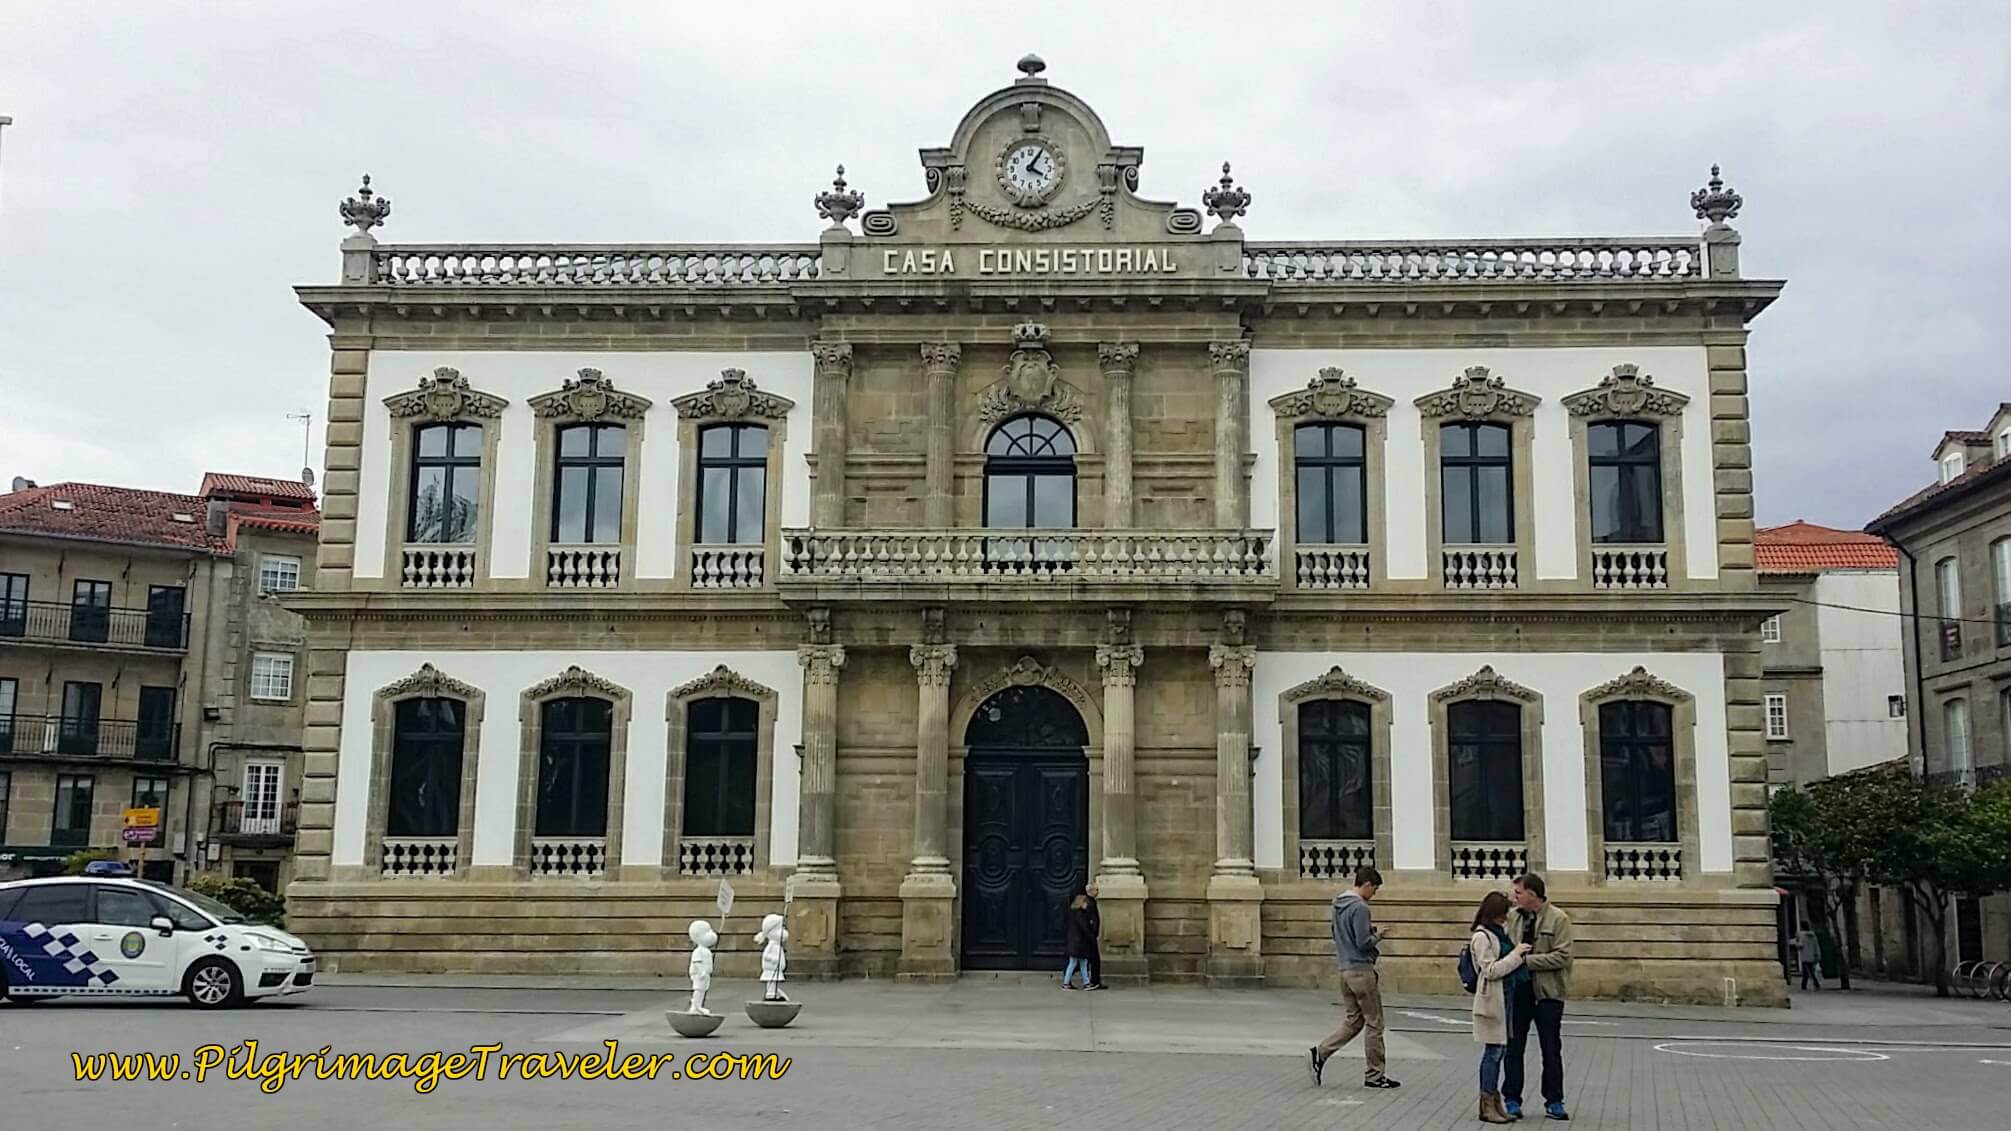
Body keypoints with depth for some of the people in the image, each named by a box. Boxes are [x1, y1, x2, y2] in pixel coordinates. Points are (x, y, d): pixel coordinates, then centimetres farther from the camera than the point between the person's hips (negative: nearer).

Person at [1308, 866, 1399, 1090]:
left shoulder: (1338, 905, 11)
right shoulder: (1360, 907, -18)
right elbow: (1363, 943, -21)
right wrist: (1378, 937, -2)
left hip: (1345, 970, 9)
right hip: (1361, 971, -9)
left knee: (1352, 1022, 12)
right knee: (1374, 1024, 3)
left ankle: (1319, 1053, -1)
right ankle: (1374, 1075, 10)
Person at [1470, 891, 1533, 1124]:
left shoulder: (1499, 932, 13)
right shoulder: (1481, 936, -12)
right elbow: (1490, 970, -17)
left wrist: (1520, 952, 7)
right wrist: (1516, 954, -15)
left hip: (1504, 997, 9)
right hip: (1492, 998, -9)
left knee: (1499, 1050, 10)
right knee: (1493, 1050, -5)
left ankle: (1493, 1101, 16)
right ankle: (1488, 1105, 1)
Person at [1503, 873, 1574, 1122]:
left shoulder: (1558, 919, -8)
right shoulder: (1512, 917, 3)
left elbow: (1562, 956, -15)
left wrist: (1527, 960, -19)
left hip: (1547, 992, -3)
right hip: (1517, 989, 3)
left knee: (1551, 1050, 7)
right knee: (1513, 1047, 7)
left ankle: (1554, 1102, 19)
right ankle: (1512, 1099, 17)